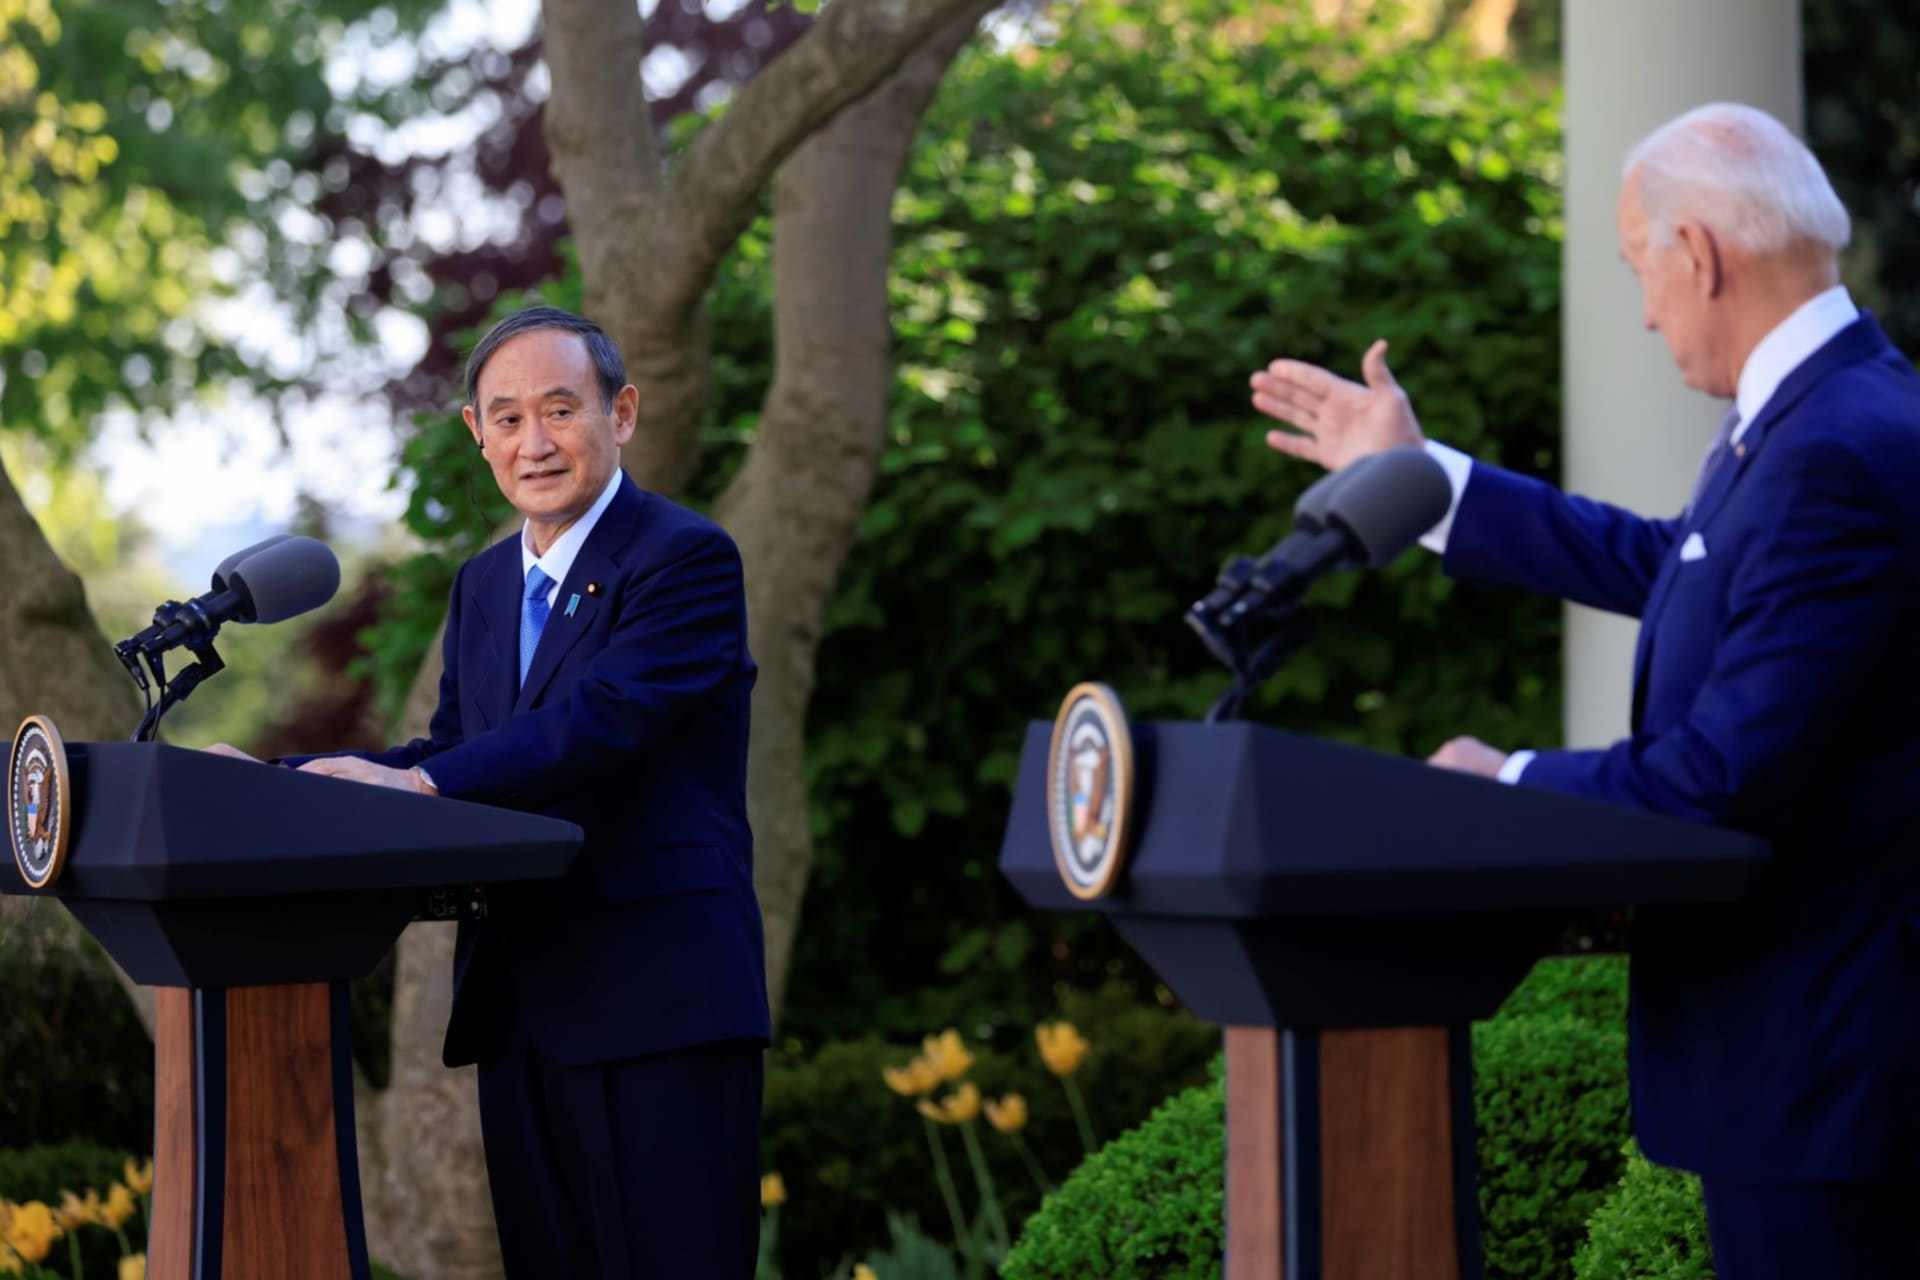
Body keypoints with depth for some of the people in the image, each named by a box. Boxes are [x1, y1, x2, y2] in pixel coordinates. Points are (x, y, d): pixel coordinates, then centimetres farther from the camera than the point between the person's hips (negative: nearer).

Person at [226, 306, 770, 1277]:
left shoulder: (687, 560, -7)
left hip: (658, 1010, -8)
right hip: (520, 1012, 8)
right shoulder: (484, 586, 20)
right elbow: (451, 756, 15)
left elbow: (603, 721, -20)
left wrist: (422, 784, -29)